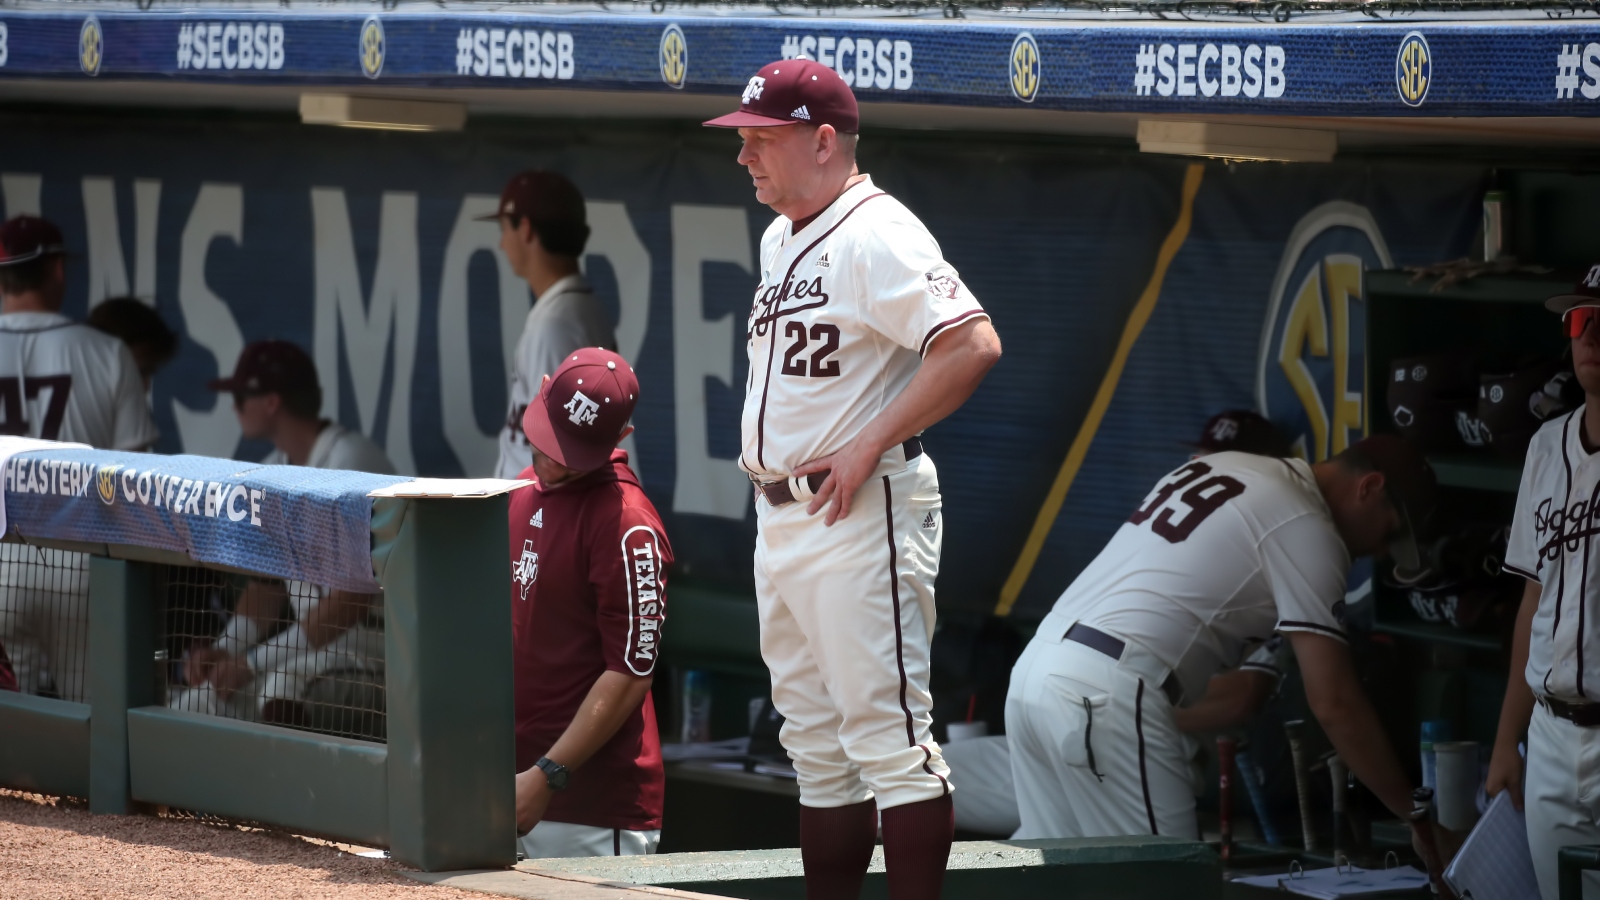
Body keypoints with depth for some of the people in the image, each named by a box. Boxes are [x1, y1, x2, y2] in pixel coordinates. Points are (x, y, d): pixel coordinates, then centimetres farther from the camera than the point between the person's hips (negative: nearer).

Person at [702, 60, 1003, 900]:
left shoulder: (877, 235, -14)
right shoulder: (779, 239, 15)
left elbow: (973, 345, -25)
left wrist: (868, 447, -23)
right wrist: (763, 454, 14)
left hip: (860, 517, -10)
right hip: (779, 515, 10)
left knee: (888, 734, -10)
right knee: (817, 745, 12)